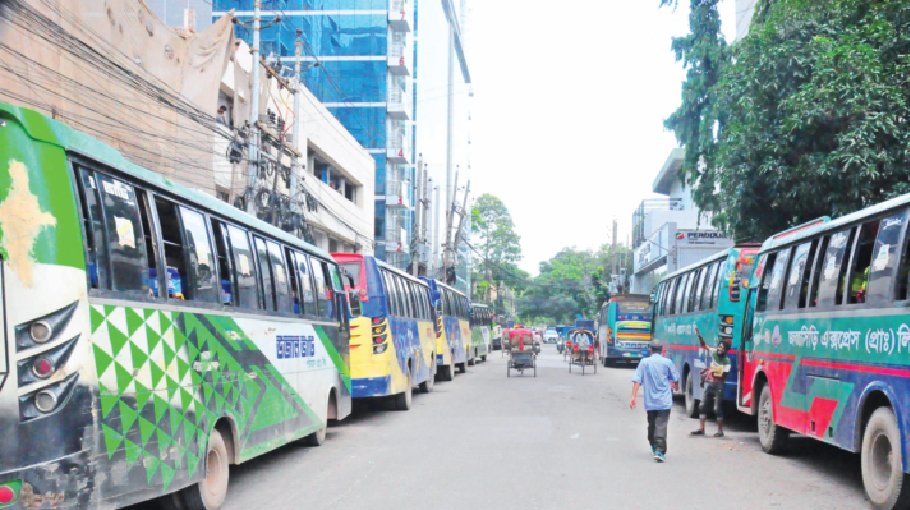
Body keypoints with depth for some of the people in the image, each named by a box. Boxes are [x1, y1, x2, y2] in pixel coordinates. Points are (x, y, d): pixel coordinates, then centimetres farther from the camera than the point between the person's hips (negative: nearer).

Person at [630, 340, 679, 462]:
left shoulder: (644, 362, -1)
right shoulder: (667, 362, -4)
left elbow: (637, 380, -7)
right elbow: (675, 379, 5)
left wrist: (633, 396, -7)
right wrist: (674, 385, 28)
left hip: (650, 401, 2)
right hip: (664, 401, -2)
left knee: (651, 424, 20)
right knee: (661, 425, -7)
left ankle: (654, 448, 34)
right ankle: (659, 451, -20)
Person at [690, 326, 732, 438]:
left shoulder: (727, 361, -11)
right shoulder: (713, 353, 2)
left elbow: (724, 376, -14)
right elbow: (703, 345, -4)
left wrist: (712, 374, -21)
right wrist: (699, 335, -18)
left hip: (718, 386, -5)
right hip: (709, 384, 5)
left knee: (717, 408, -5)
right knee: (703, 405, 4)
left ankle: (720, 431, 5)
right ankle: (701, 429, 9)